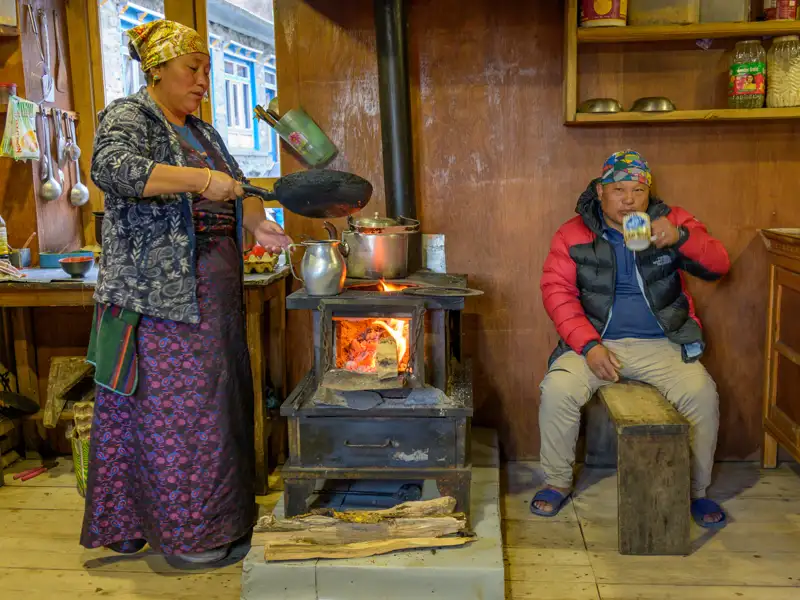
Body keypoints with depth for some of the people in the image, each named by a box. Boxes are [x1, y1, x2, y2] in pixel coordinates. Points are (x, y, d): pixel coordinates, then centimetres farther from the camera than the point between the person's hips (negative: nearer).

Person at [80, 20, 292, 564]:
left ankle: (215, 514, 23)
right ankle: (181, 531, 9)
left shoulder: (200, 131, 20)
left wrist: (257, 223, 4)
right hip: (159, 292, -8)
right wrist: (202, 179, -29)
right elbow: (111, 168, -26)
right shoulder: (128, 117, -5)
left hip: (213, 292, 8)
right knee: (171, 405, -3)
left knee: (212, 397, 11)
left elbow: (232, 193, 24)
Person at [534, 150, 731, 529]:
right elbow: (557, 291, -5)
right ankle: (557, 482, 0)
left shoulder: (671, 221, 4)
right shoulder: (574, 234, 1)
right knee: (557, 390, -25)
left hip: (661, 345, 1)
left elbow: (718, 266, -3)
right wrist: (589, 345, -17)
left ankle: (696, 490, 3)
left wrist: (681, 238, -24)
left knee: (702, 394, -23)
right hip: (596, 343, 0)